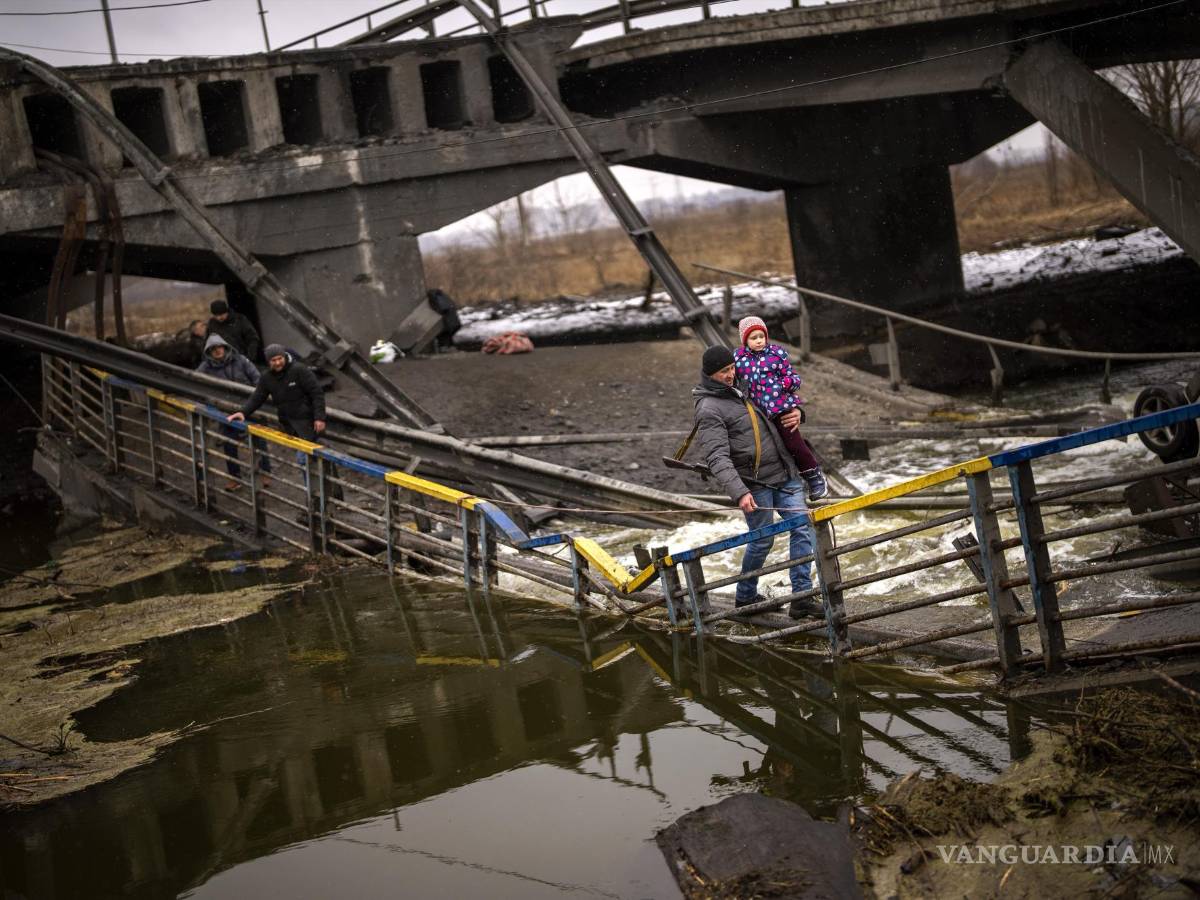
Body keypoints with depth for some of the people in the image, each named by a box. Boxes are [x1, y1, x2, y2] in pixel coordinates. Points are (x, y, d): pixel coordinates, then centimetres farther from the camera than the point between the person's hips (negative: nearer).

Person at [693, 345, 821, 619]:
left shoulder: (741, 389, 14)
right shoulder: (709, 409, -12)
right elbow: (717, 458, -22)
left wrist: (793, 414, 6)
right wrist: (739, 493, -33)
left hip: (785, 475, 7)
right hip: (755, 483, -7)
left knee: (803, 527, -3)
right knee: (762, 540, 1)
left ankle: (801, 597, -2)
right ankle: (745, 596, 24)